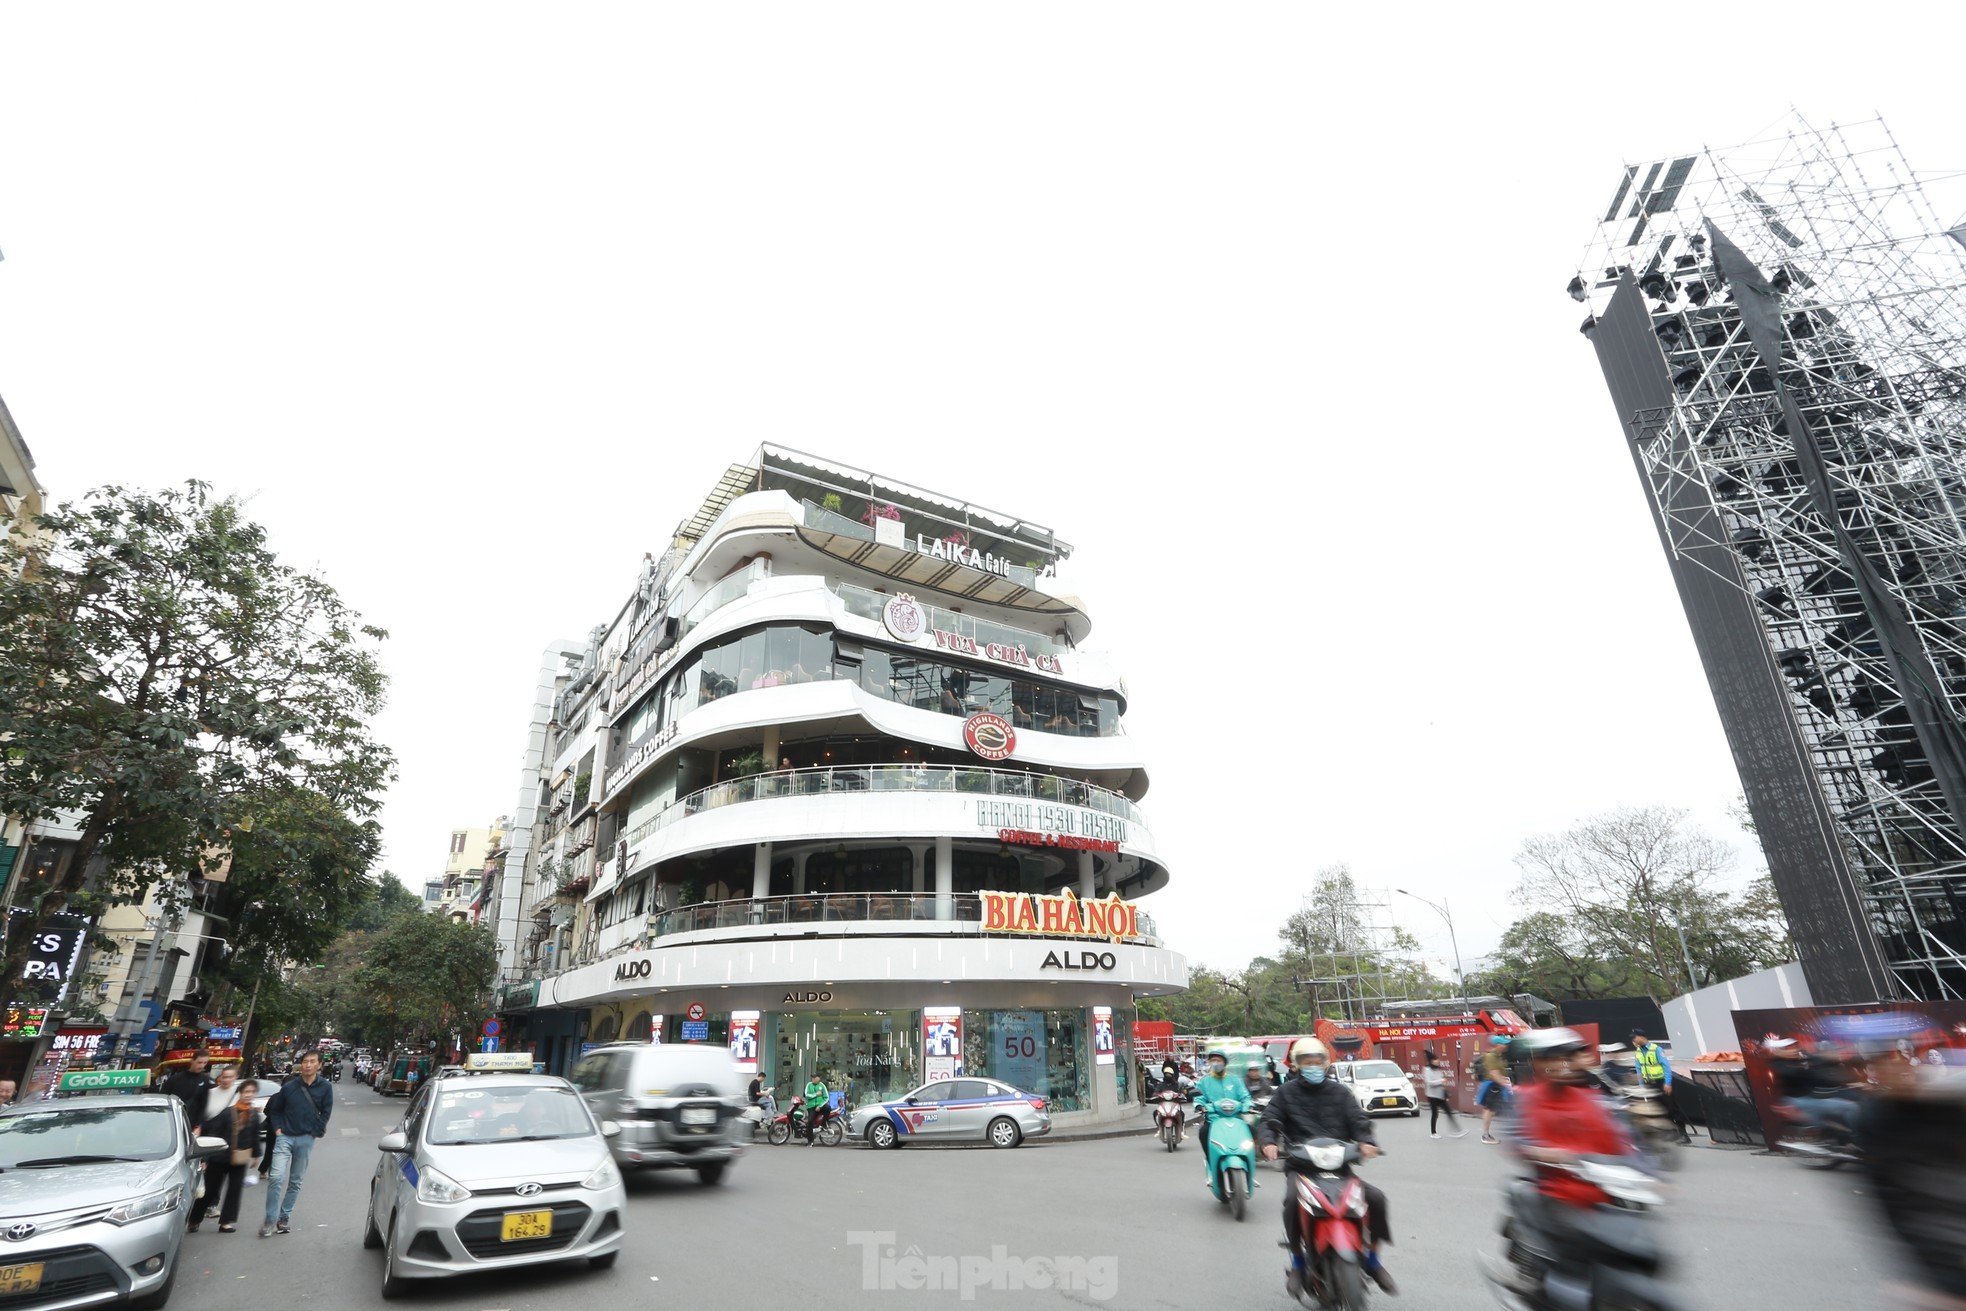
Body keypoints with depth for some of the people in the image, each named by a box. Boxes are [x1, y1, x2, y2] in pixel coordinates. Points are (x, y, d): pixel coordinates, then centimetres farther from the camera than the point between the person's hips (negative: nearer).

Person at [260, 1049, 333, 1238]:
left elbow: (326, 1113, 2)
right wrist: (277, 1129, 0)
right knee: (276, 1177, -11)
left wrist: (314, 1132, -5)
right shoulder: (289, 1087, -1)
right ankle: (271, 1220, -1)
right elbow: (274, 1109, 12)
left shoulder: (325, 1087, -2)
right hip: (285, 1137, 0)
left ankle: (283, 1218, 20)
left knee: (296, 1181, 8)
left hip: (306, 1140, 0)